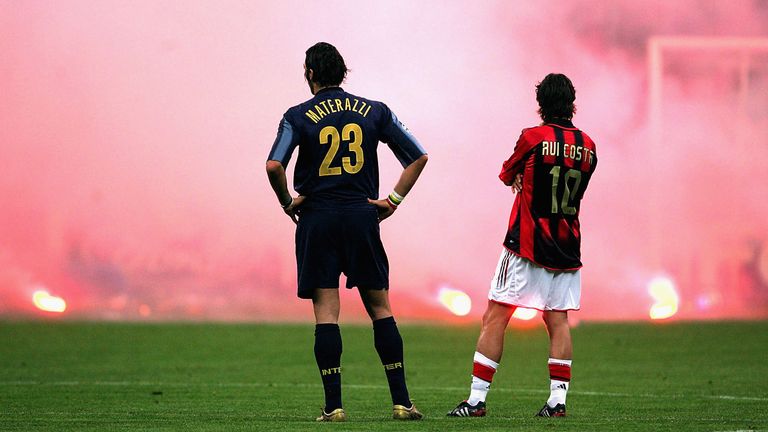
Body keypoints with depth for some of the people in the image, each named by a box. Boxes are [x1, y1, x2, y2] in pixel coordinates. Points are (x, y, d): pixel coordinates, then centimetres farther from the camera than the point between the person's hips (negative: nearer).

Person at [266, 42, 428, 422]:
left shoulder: (298, 117, -2)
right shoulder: (374, 112, 7)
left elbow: (274, 165, -15)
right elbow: (418, 156, 6)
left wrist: (287, 203, -1)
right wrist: (393, 200, 8)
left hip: (317, 220, -2)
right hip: (362, 218, 2)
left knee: (326, 311, -1)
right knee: (380, 308, 8)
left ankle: (334, 405, -6)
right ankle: (401, 401, 5)